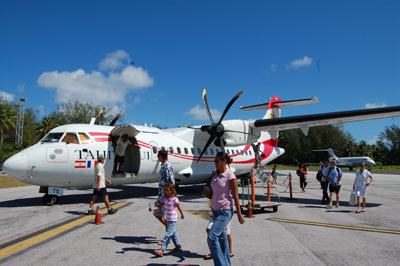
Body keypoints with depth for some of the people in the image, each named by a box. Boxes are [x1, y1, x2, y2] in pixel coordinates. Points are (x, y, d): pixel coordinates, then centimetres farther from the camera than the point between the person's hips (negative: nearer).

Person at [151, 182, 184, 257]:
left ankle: (162, 250, -12)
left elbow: (179, 208, -6)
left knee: (168, 234, -9)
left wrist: (182, 215, 7)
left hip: (173, 220, -8)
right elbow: (160, 206, 2)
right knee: (173, 233, 19)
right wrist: (153, 208, -14)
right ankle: (178, 246, 34)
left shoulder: (175, 199, -18)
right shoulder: (165, 198, 3)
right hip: (168, 219, 8)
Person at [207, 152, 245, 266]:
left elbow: (235, 196, -12)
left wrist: (239, 215, -8)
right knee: (222, 237, 15)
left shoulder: (230, 176, -16)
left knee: (211, 237, -14)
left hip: (225, 211, -7)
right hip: (215, 209, 7)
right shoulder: (214, 172, 5)